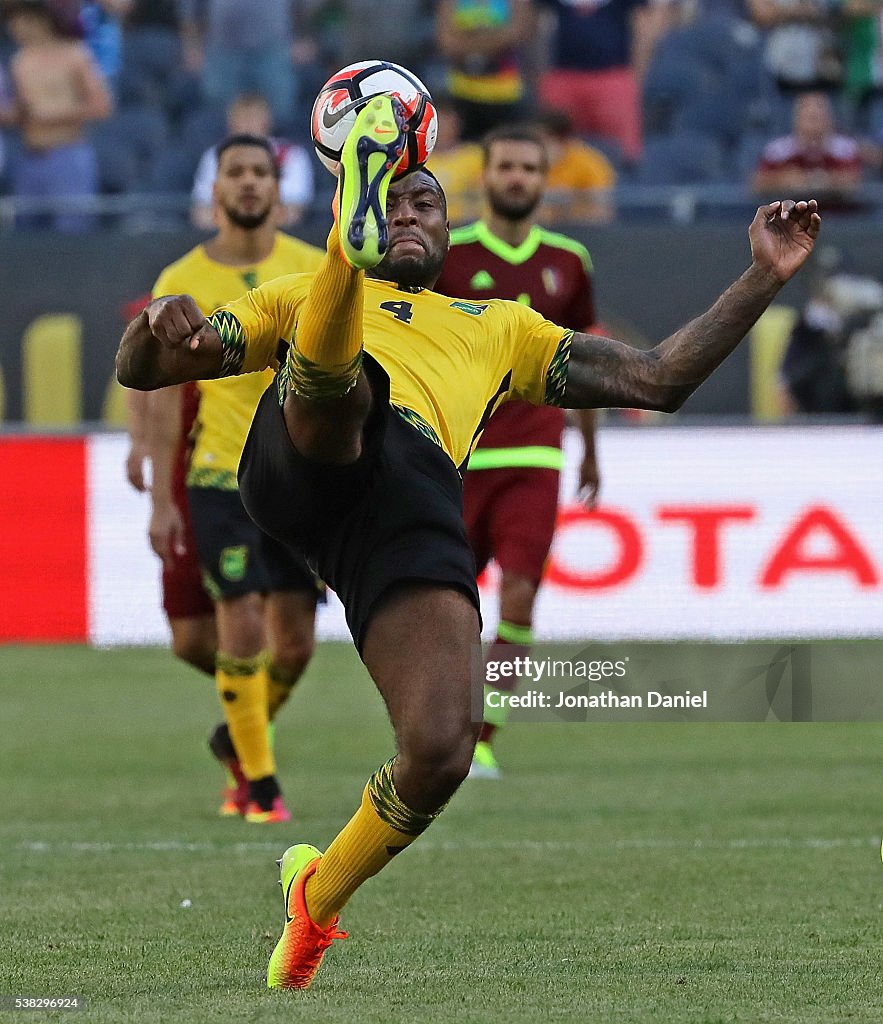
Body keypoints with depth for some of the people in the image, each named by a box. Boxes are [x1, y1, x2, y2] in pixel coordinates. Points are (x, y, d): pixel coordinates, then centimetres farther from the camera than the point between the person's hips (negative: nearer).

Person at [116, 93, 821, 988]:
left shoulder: (500, 328, 40)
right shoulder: (298, 299, 36)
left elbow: (656, 380, 35)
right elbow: (139, 372, 29)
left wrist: (764, 278, 25)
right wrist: (157, 326, 3)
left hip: (417, 496, 0)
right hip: (306, 454, 0)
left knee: (441, 751, -18)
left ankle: (319, 894, 4)